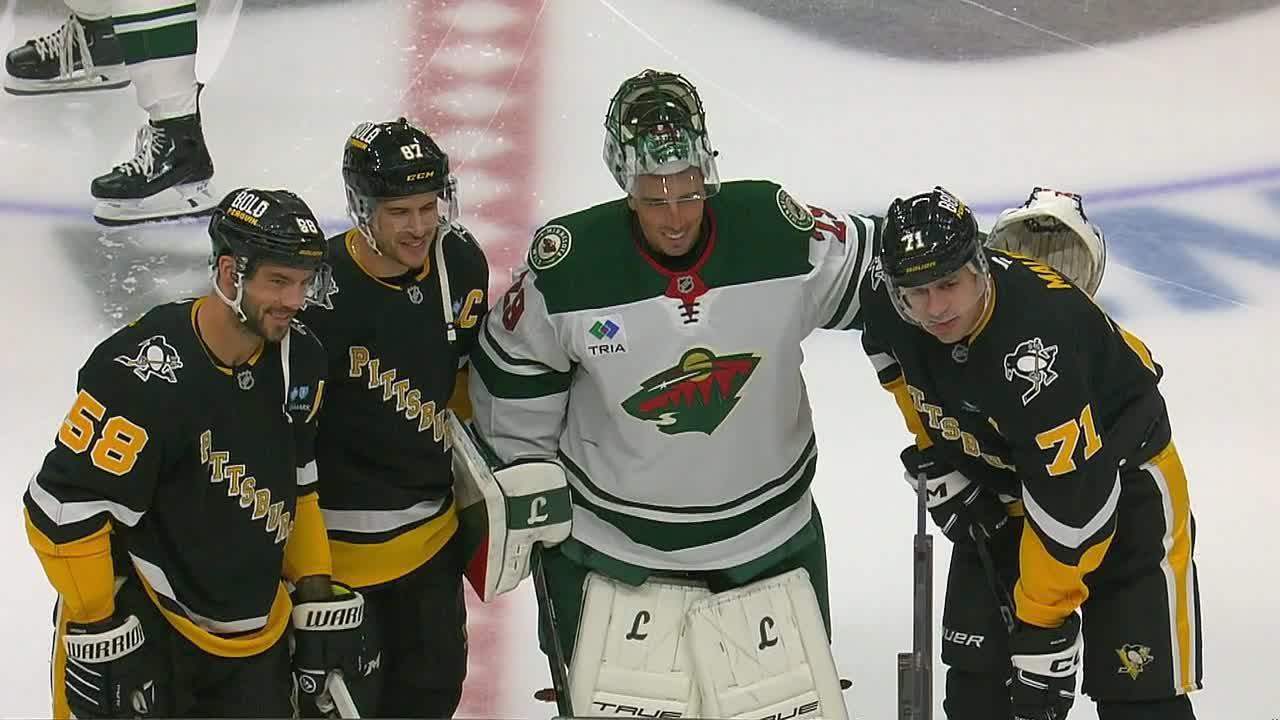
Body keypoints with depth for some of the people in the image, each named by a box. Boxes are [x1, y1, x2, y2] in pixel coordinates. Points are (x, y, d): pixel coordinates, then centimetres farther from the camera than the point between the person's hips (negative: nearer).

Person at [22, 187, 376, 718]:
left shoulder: (300, 360, -1)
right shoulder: (147, 374, -26)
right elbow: (64, 505, -22)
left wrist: (318, 597, 10)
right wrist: (98, 634, -18)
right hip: (141, 633, -7)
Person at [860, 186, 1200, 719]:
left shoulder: (1035, 335, -39)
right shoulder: (886, 306, -18)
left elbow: (1070, 500, -34)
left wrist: (1044, 629, -29)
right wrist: (937, 463, 4)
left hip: (1118, 468, -7)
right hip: (996, 477, 7)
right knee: (975, 676, 7)